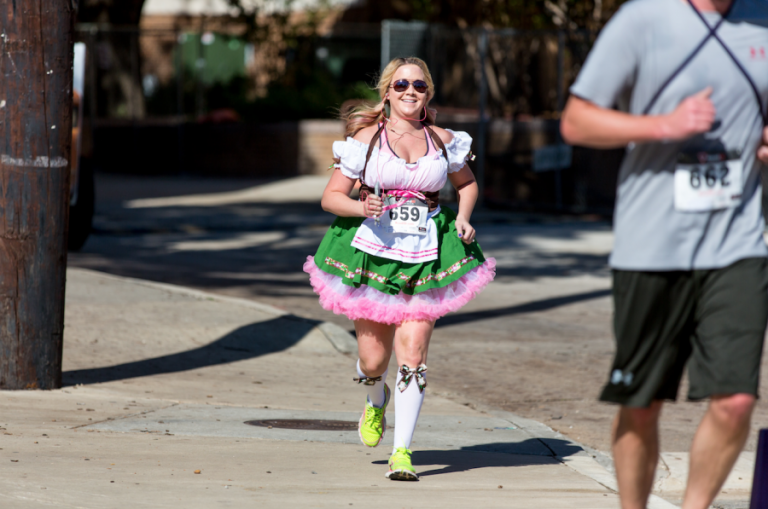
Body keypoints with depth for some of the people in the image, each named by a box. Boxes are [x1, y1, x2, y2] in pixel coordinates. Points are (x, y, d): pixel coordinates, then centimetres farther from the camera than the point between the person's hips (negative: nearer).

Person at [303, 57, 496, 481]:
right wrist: (361, 208, -20)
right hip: (372, 254, -1)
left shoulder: (443, 141, 7)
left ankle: (402, 450, -7)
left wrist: (463, 218, 5)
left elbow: (466, 183, 25)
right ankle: (377, 400, 42)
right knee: (373, 361, 4)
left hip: (425, 258, 1)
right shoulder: (366, 138, 0)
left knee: (412, 355, -11)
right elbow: (331, 196, 0)